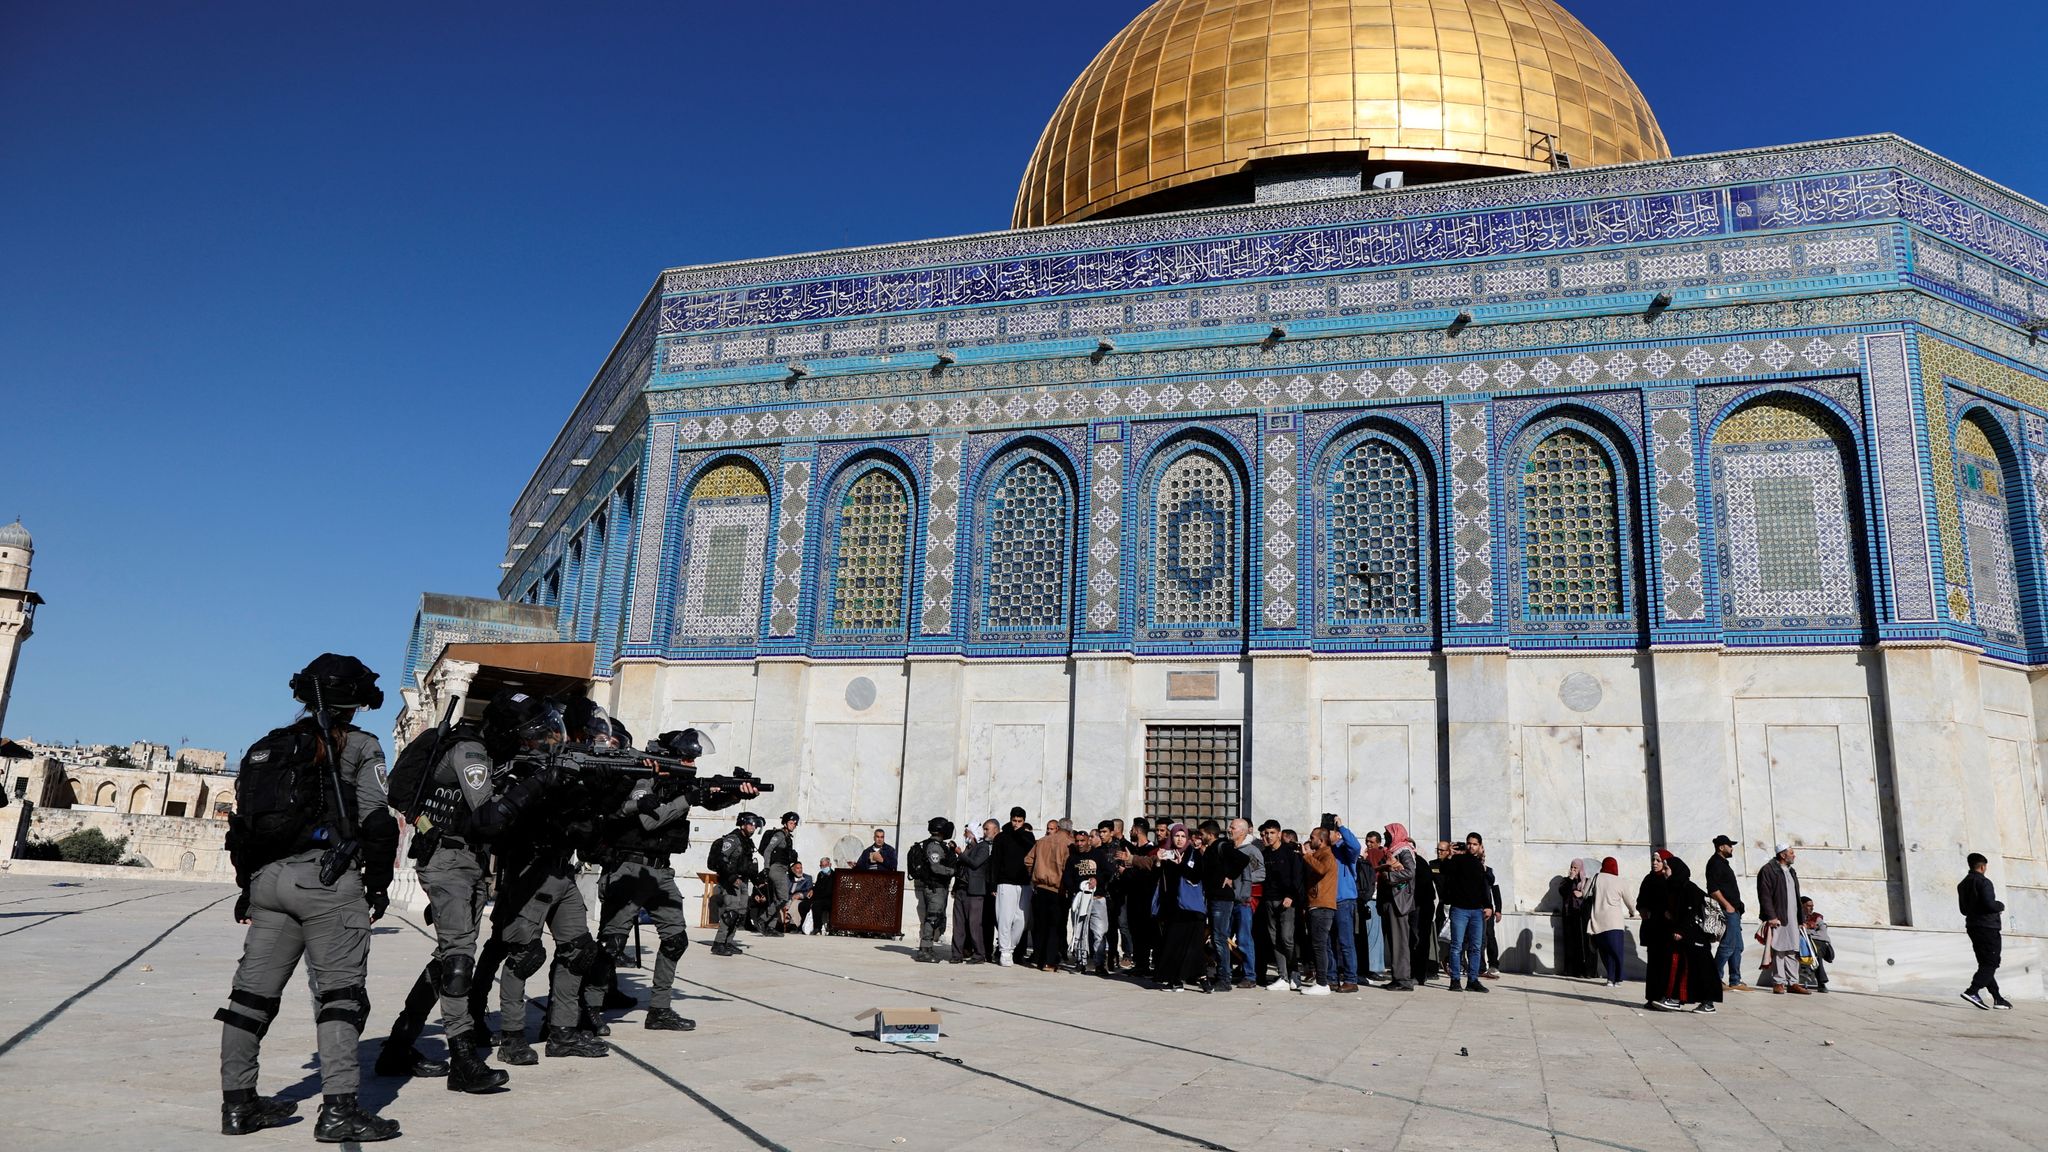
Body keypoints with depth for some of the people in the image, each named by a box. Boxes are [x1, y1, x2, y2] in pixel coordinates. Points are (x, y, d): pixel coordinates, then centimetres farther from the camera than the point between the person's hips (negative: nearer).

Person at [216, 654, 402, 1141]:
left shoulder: (267, 747, 18)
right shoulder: (359, 746, 0)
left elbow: (243, 820, 18)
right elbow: (375, 821, -7)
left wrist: (248, 886, 24)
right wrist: (378, 883, 1)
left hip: (267, 878, 6)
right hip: (326, 878, -6)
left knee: (254, 990, 13)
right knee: (339, 990, -5)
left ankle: (238, 1101, 19)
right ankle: (339, 1108, -9)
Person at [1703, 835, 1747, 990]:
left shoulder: (1723, 863, 21)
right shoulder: (1715, 863, -10)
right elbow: (1713, 889, -19)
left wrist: (1736, 906, 19)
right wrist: (1727, 905, -20)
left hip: (1733, 910, 11)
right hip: (1727, 910, -11)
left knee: (1737, 947, 11)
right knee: (1728, 945, -11)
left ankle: (1735, 981, 15)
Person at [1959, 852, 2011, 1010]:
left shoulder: (1962, 885, 15)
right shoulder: (1983, 881, -12)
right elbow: (1990, 905, -21)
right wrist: (2001, 905, -2)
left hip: (1972, 926, 8)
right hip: (1988, 927, -8)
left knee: (1985, 963, 11)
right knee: (1991, 963, -9)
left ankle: (1997, 998, 13)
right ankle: (1972, 991, -24)